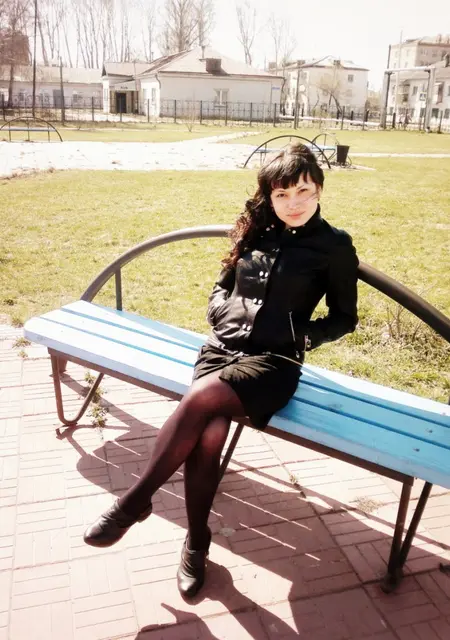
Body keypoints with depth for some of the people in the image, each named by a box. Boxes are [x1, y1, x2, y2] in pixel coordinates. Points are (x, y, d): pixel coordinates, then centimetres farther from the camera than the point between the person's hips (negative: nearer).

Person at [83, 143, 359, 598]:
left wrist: (303, 336, -7)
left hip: (273, 361, -3)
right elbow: (221, 288, 21)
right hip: (221, 346, 3)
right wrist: (227, 313, 0)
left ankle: (135, 500, -10)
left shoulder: (334, 246, 1)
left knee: (198, 399, -31)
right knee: (208, 436, -25)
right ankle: (196, 543, -1)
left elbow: (344, 318, 8)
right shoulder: (255, 232, 12)